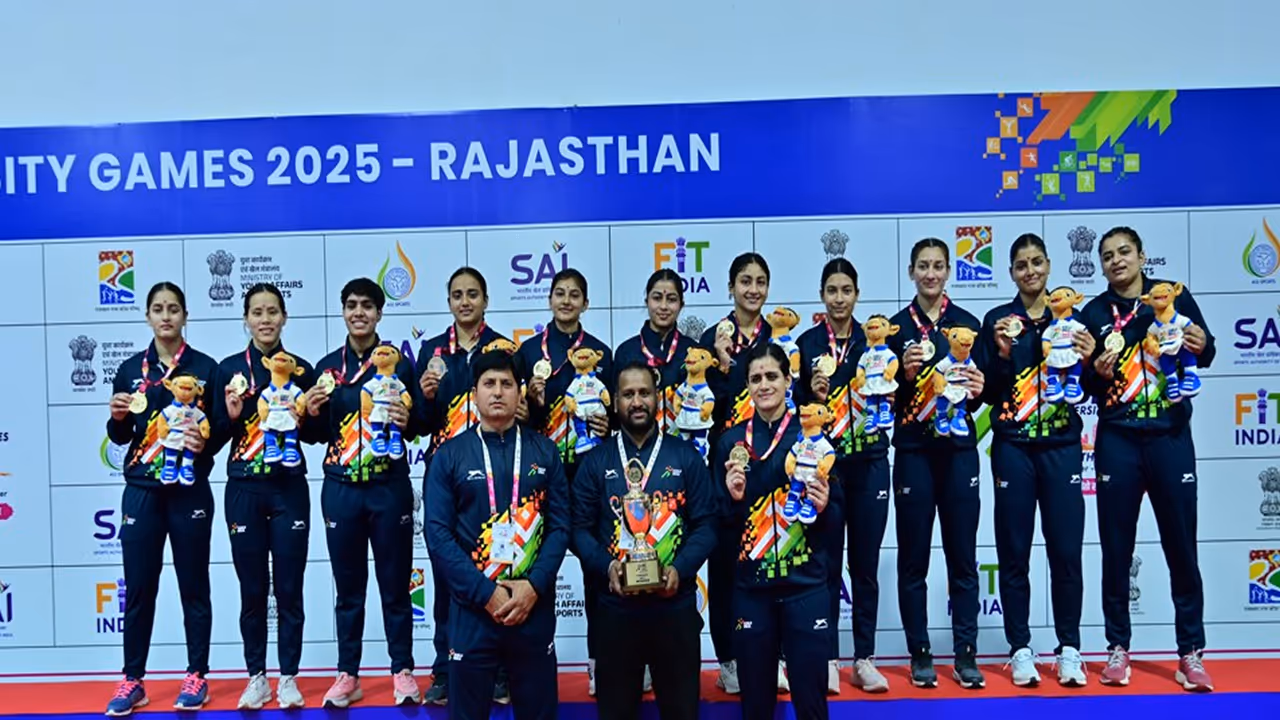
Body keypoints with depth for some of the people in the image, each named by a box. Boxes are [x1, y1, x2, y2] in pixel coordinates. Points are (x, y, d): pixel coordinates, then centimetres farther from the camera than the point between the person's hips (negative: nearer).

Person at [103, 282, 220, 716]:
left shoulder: (206, 368, 0)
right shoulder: (130, 369, 7)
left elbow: (221, 429, 2)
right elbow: (120, 437, 11)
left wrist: (204, 441, -19)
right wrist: (117, 417, -9)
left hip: (190, 490, -2)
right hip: (142, 491, 2)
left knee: (194, 587, 6)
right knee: (138, 589, 6)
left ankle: (196, 677, 16)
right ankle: (132, 681, 17)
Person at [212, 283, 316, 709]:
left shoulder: (301, 369, 4)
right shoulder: (229, 369, 4)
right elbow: (217, 434, 4)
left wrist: (304, 417, -13)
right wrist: (232, 415, -15)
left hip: (290, 488, 0)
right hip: (244, 489, 0)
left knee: (289, 587, 4)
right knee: (252, 589, 6)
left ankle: (289, 678, 15)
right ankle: (256, 678, 19)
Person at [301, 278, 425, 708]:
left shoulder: (399, 363, 2)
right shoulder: (327, 367, 8)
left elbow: (420, 425, 2)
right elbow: (316, 435, 10)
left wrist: (407, 421, -19)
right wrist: (311, 413, -10)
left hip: (390, 487, -2)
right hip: (341, 489, 2)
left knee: (395, 583, 6)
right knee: (347, 587, 10)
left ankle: (402, 671, 18)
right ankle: (348, 674, 20)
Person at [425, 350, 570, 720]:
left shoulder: (544, 451, 5)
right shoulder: (450, 454, 1)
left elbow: (560, 526, 2)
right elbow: (438, 534, -6)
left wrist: (534, 586, -12)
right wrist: (486, 593, -13)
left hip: (535, 606, 1)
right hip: (472, 609, -1)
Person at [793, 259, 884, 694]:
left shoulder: (874, 339, 6)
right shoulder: (806, 343, 3)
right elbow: (795, 404, 4)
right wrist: (812, 394, -15)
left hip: (869, 462, 1)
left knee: (866, 564, 6)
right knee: (826, 564, 2)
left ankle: (864, 658, 16)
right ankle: (828, 658, 13)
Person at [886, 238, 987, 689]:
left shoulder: (968, 323, 7)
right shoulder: (896, 327, 3)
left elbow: (979, 395, 8)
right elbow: (886, 396, 0)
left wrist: (977, 390, -14)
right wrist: (905, 373, -19)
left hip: (959, 449, 1)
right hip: (913, 452, -1)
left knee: (962, 556, 4)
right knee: (914, 558, 3)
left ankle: (966, 655, 13)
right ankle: (920, 654, 14)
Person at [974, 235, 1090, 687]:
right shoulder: (998, 320, 4)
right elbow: (987, 392, -1)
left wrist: (1087, 360, -10)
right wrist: (1002, 352, -15)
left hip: (1062, 445, 1)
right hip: (1013, 446, -1)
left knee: (1066, 549, 1)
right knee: (1014, 550, 2)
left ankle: (1069, 648, 14)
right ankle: (1020, 649, 12)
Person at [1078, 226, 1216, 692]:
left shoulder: (1174, 296, 4)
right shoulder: (1093, 313, 4)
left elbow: (1204, 354, 9)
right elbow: (1083, 385, 4)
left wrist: (1202, 346, -13)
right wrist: (1098, 372, -16)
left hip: (1170, 435, 0)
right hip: (1117, 439, 1)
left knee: (1182, 545, 3)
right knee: (1116, 548, 4)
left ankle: (1191, 652, 13)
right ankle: (1118, 648, 14)